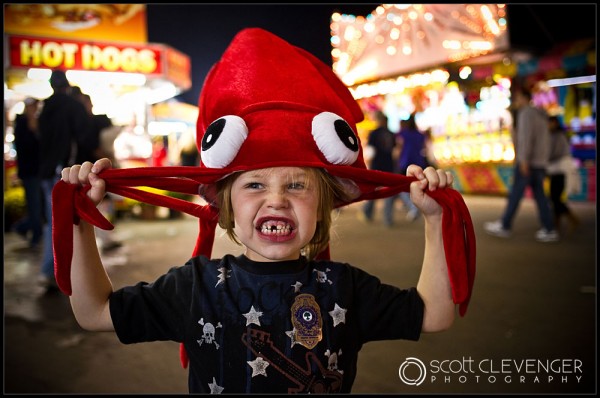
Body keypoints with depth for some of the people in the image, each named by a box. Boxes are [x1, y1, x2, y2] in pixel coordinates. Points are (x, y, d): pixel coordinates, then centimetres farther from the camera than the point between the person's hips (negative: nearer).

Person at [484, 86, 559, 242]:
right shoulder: (540, 114, 21)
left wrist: (524, 159, -23)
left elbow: (526, 136, -19)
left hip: (528, 162, -9)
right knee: (539, 195, 7)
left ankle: (504, 226, 4)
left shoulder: (526, 112, -8)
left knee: (515, 194, -3)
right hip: (540, 163, 9)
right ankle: (549, 230, 5)